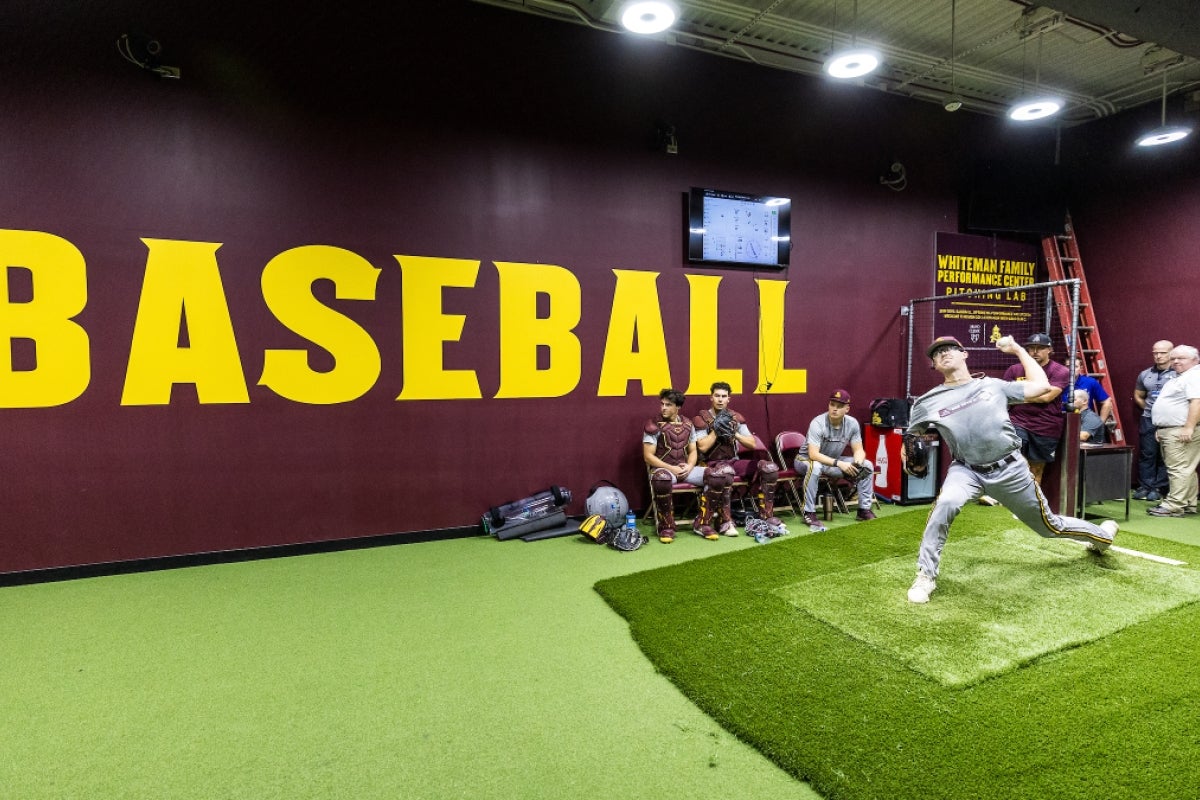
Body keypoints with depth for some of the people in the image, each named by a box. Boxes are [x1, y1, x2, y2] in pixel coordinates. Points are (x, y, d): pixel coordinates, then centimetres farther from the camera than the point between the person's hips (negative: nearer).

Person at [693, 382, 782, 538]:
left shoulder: (736, 417, 11)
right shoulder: (701, 419, -1)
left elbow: (752, 444, 6)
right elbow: (703, 447, -14)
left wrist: (735, 433, -8)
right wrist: (716, 429, -12)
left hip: (733, 461, 5)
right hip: (712, 463, -5)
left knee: (769, 467, -17)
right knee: (725, 470, -41)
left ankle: (767, 516, -10)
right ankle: (725, 520, -30)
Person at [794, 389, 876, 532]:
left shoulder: (852, 423, -10)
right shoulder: (818, 423, -27)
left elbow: (858, 450, -5)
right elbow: (813, 454, -34)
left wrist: (858, 462, -28)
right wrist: (839, 464, -42)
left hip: (834, 462, 6)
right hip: (807, 460, -5)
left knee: (867, 465, -8)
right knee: (815, 466, -40)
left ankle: (864, 509, 3)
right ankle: (809, 513, -28)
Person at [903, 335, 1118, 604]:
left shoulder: (993, 386, 2)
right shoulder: (928, 402, -2)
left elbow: (1041, 386, 5)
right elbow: (910, 440, 6)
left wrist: (1018, 349, 10)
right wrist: (909, 457, -16)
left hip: (1010, 470, 1)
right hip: (967, 469, -1)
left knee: (1050, 526, 16)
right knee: (945, 503, -33)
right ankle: (926, 575, -19)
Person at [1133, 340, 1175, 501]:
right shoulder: (1145, 374, 12)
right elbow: (1138, 396, 24)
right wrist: (1149, 409, 13)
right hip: (1148, 421, 4)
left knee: (1165, 457, 1)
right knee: (1146, 454, 6)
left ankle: (1158, 488, 8)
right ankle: (1144, 486, 13)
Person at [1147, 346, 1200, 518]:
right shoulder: (1179, 378, 23)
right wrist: (1160, 429, 22)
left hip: (1182, 431, -11)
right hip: (1169, 431, 11)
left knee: (1179, 469, -11)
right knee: (1185, 470, 13)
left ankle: (1173, 506, -12)